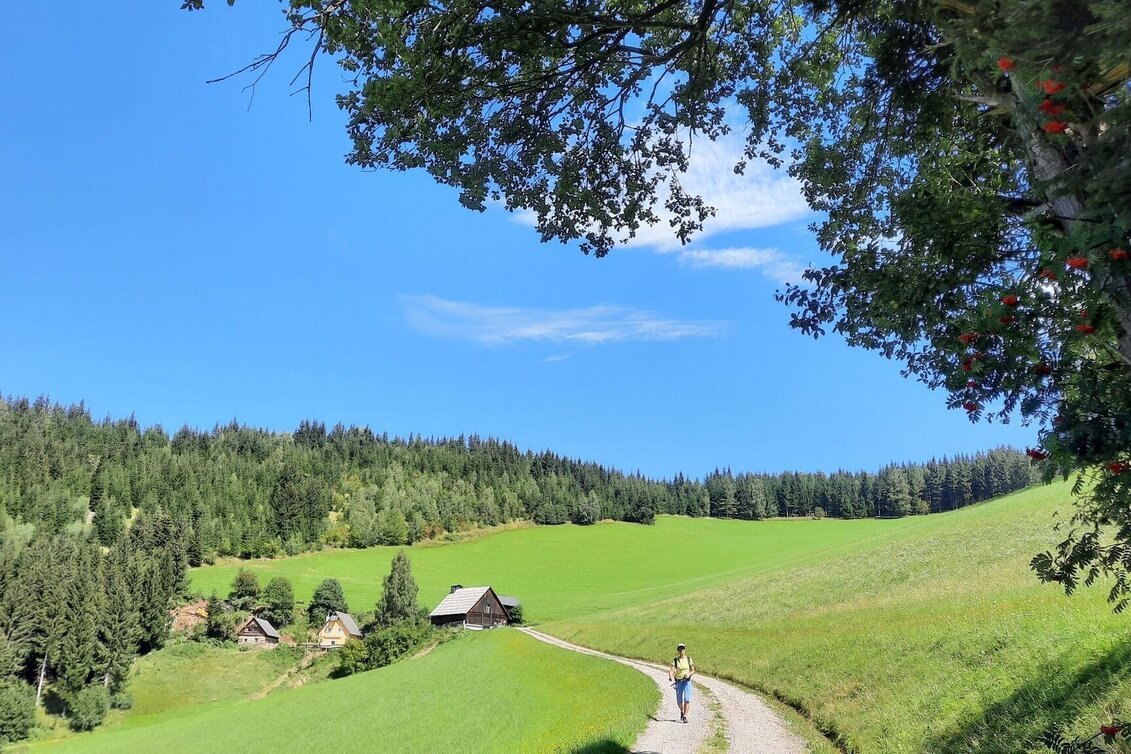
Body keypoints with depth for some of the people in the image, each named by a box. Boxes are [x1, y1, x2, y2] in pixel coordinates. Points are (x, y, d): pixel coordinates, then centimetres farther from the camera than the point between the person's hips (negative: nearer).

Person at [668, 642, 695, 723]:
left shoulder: (689, 659, 0)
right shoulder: (675, 660, -1)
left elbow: (693, 670, 6)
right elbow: (671, 671, -9)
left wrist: (689, 674, -16)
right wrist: (672, 680, -27)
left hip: (687, 681, -1)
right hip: (678, 682, 1)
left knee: (687, 699, -16)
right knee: (679, 701, 8)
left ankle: (685, 717, -8)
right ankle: (682, 711, 39)